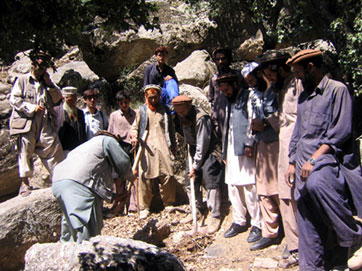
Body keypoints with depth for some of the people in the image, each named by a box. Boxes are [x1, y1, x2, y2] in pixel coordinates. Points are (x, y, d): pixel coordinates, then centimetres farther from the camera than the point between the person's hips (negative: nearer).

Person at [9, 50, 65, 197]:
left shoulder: (47, 82, 21)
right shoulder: (22, 80, 8)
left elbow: (57, 98, 15)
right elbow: (14, 99, -1)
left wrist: (49, 84, 3)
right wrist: (32, 108, -11)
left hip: (45, 123, 4)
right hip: (26, 123, -3)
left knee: (54, 149, -1)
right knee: (25, 152, 0)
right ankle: (25, 183, 10)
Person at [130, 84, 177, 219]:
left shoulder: (165, 110, 14)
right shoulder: (142, 111, 12)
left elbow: (171, 130, 18)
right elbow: (134, 127, 14)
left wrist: (172, 147, 14)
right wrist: (134, 136, -8)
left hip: (163, 148, 1)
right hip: (146, 147, 0)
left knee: (167, 176, -4)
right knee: (145, 177, -4)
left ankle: (169, 204, 12)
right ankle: (144, 207, 8)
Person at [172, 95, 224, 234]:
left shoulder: (201, 118, -25)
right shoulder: (184, 118, 0)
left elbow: (203, 145, -23)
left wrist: (195, 166, -17)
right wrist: (192, 163, 5)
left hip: (208, 152, -8)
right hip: (194, 152, 8)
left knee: (211, 184, -11)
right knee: (190, 183, 9)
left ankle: (215, 217, -1)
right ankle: (198, 210, 26)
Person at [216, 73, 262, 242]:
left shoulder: (248, 97, -2)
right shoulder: (229, 102, 21)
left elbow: (253, 121, -11)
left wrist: (249, 144, -17)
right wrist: (224, 151, 15)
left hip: (244, 149, -8)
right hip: (231, 150, 8)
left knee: (250, 187, -7)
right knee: (233, 186, 10)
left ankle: (257, 225, 3)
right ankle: (239, 222, 21)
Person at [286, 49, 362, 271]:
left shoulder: (337, 89, -3)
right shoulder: (304, 97, 20)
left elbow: (341, 131, -13)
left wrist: (314, 159, -18)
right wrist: (292, 163, 15)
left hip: (328, 158, -7)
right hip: (305, 166, 7)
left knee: (316, 183, -37)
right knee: (307, 219, 4)